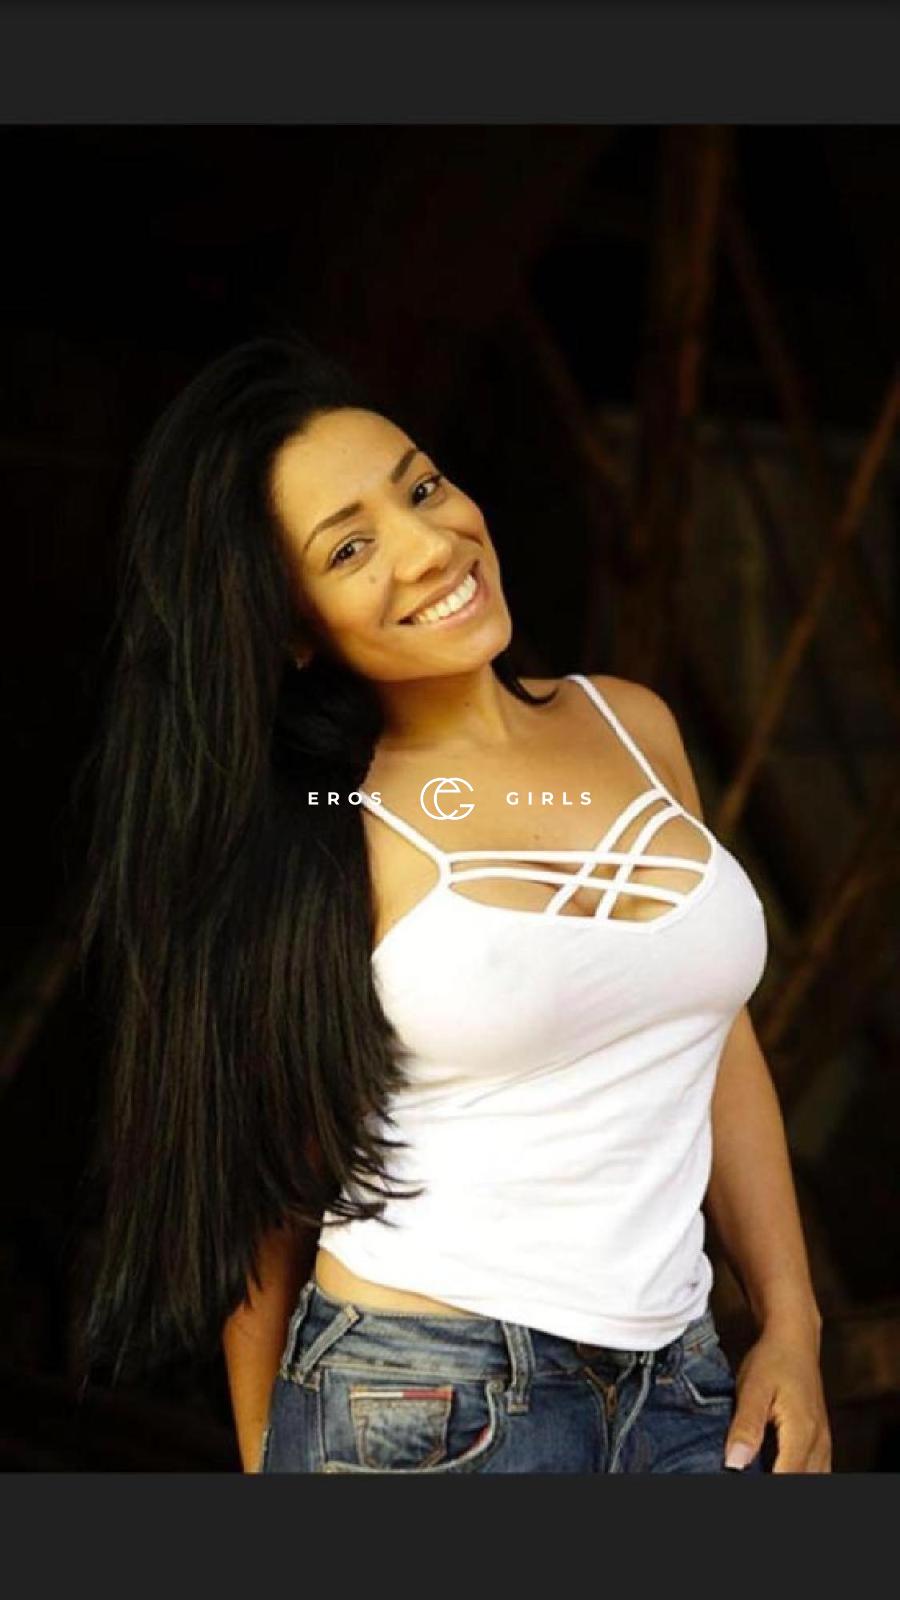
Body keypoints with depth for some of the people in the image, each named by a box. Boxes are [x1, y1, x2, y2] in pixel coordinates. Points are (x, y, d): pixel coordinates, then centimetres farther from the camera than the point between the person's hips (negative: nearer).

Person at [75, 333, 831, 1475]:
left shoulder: (633, 726, 3)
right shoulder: (308, 837, -9)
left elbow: (719, 1042, 10)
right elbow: (263, 1181, -3)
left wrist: (791, 1323, 5)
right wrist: (265, 1463, 0)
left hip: (683, 1387, 5)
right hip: (418, 1404, -4)